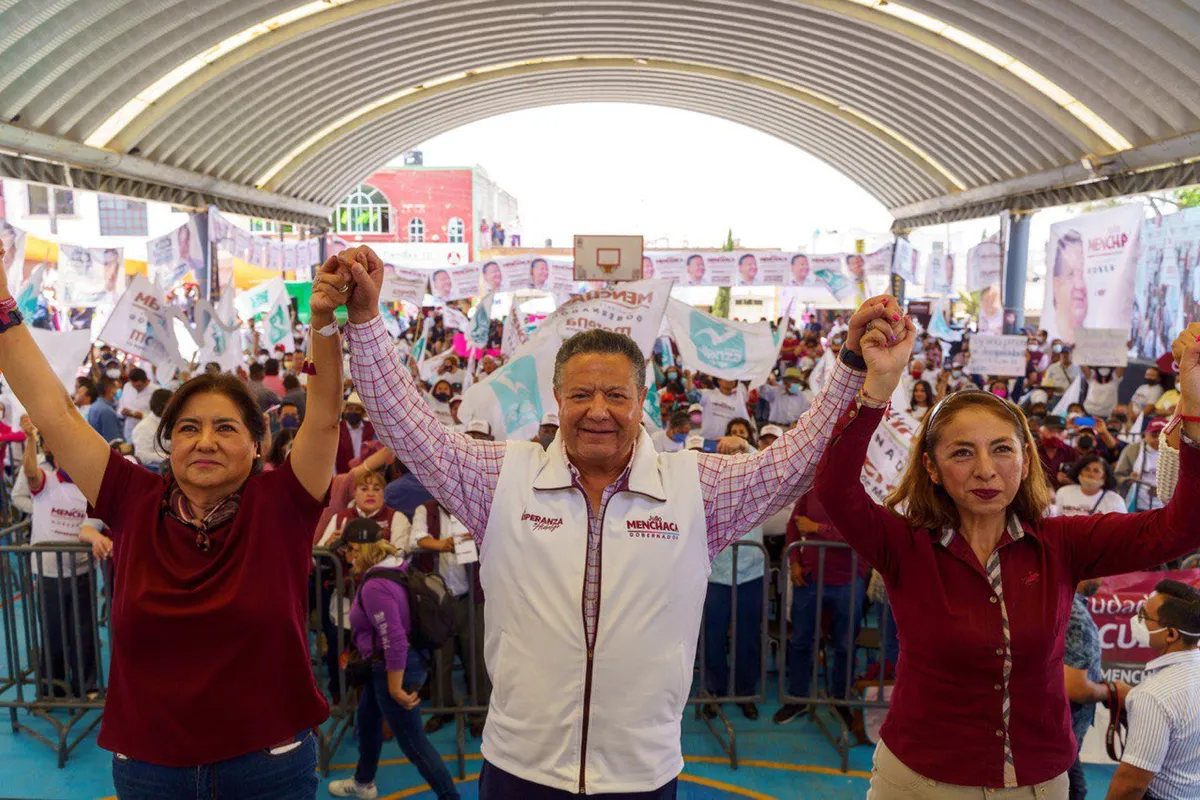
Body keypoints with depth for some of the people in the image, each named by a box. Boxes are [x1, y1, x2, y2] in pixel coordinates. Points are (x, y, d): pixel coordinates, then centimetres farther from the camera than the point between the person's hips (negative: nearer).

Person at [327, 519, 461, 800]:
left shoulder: (374, 586, -29)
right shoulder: (393, 567, -1)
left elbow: (395, 642, -30)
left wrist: (395, 688, -22)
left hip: (396, 668, -11)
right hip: (384, 664, 11)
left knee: (412, 742, 3)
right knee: (367, 720, 29)